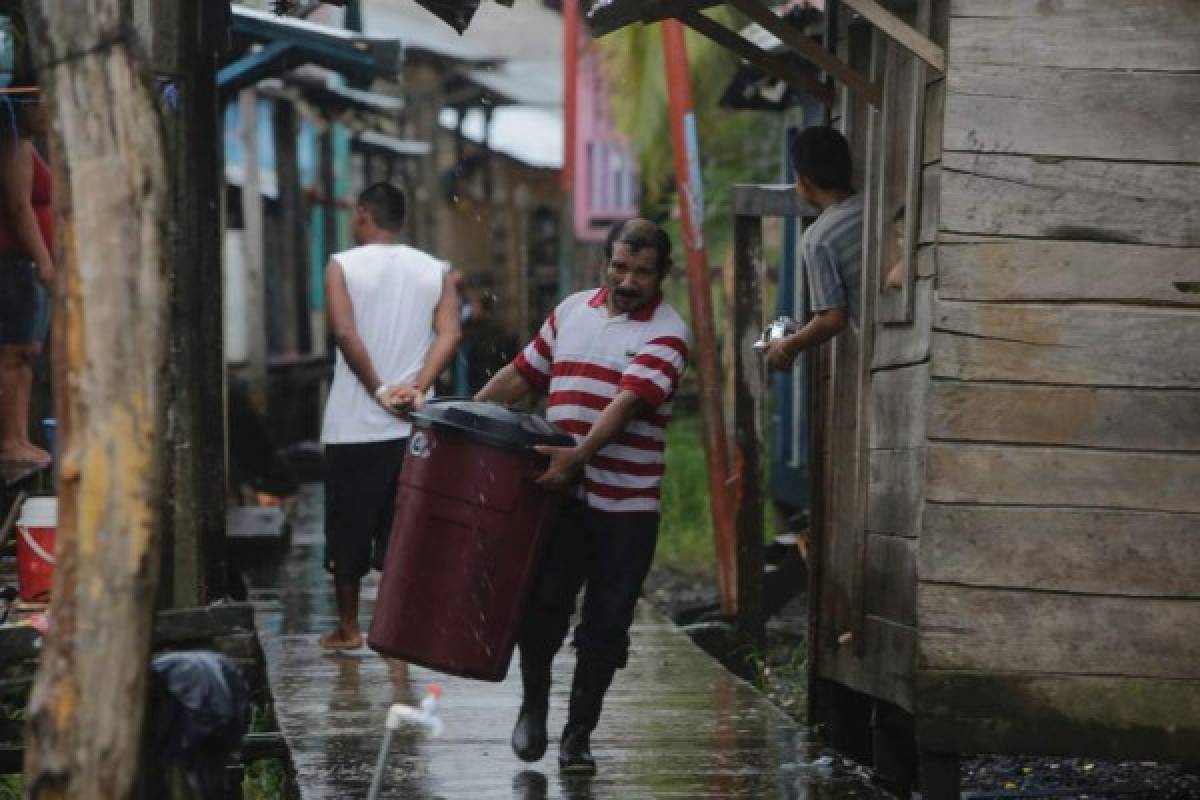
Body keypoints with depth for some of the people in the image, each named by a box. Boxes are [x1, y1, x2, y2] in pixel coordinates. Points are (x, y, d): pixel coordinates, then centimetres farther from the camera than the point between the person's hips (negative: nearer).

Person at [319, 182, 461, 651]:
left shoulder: (343, 267, -3)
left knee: (348, 527, 10)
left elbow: (346, 333, -16)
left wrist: (379, 391, -13)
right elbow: (449, 334, -8)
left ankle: (348, 627, 17)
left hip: (353, 425, -3)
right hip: (412, 427, 3)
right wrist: (417, 389, -15)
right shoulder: (436, 272, 6)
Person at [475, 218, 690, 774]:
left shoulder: (665, 333, -5)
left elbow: (628, 403, -19)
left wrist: (579, 456, -32)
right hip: (560, 494, 3)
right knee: (542, 605, -1)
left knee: (606, 626, 2)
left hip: (627, 504, -3)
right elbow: (523, 373, 18)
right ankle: (533, 704, 23)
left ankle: (578, 735, 14)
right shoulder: (571, 311, 12)